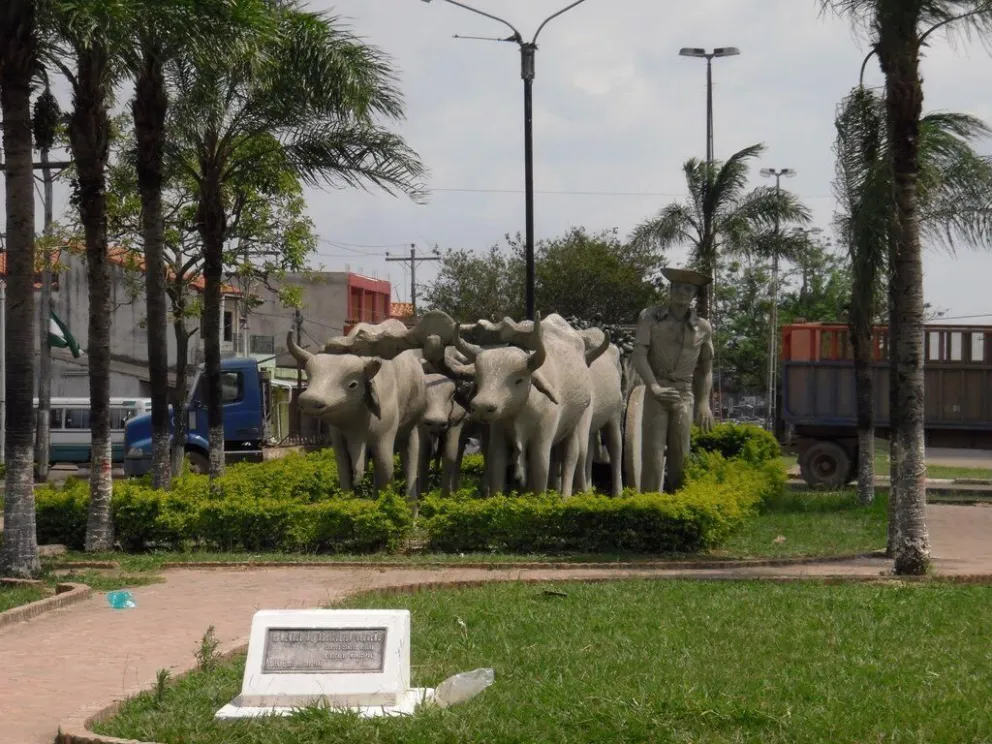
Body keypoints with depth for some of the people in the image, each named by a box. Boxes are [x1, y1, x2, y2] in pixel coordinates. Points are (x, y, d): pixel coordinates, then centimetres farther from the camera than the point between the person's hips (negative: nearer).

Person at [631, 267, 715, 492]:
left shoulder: (702, 327, 7)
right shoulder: (650, 317, 0)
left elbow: (706, 368, 15)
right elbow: (639, 356, -6)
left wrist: (704, 403, 7)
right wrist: (654, 386, -20)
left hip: (685, 397, 2)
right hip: (657, 393, -2)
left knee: (680, 457, 5)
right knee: (653, 453, -9)